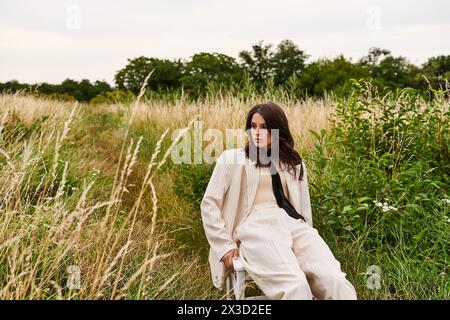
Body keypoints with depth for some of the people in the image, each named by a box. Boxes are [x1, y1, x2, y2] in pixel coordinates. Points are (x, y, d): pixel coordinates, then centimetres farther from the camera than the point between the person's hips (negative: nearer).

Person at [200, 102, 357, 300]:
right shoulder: (232, 159, 11)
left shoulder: (294, 163, 22)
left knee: (335, 282, -26)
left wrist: (308, 242, 12)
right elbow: (209, 204, 7)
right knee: (296, 286, -33)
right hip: (257, 226, -3)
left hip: (293, 225, 4)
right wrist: (225, 246, -1)